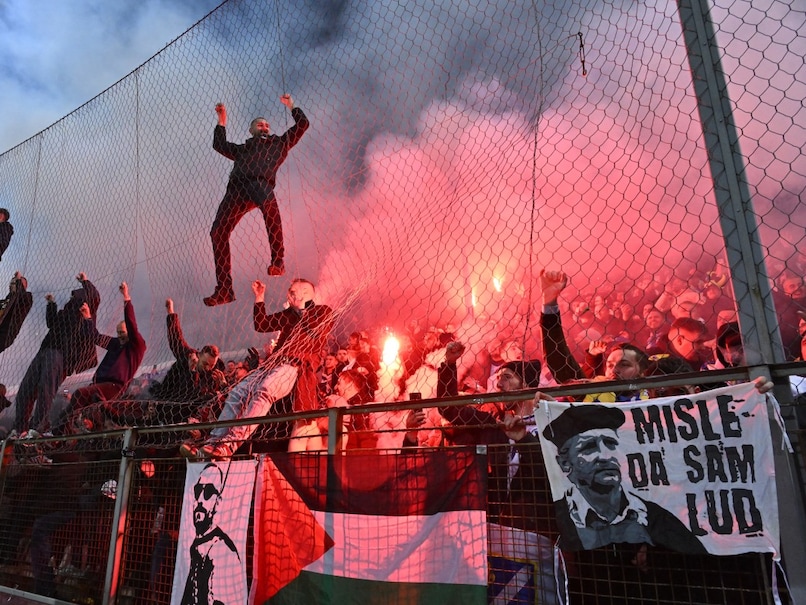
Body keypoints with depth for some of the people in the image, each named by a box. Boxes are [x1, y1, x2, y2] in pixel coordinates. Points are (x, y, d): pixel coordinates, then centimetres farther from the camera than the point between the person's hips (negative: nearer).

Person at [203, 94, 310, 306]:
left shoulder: (279, 142, 33)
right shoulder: (243, 149, 42)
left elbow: (302, 124, 31)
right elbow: (220, 145, 39)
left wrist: (291, 105, 37)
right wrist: (222, 120, 41)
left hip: (261, 183, -4)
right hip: (237, 188, 4)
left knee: (269, 205, -42)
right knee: (218, 231, -11)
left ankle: (278, 261, -42)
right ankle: (224, 289, -9)